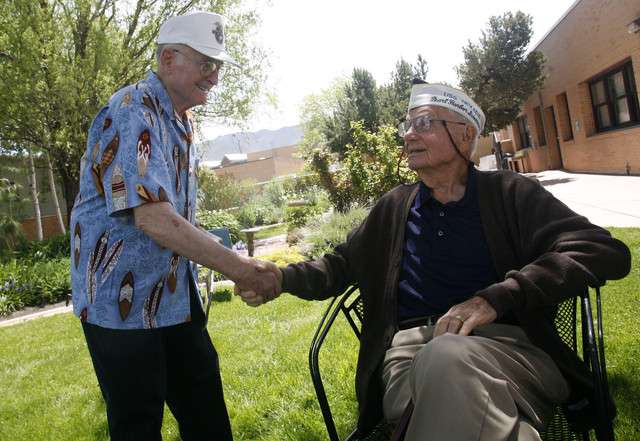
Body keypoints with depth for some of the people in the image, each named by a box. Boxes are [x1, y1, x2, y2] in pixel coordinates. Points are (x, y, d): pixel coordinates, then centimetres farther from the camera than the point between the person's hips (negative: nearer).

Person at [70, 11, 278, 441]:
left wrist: (229, 259, 16)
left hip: (176, 297, 9)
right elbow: (153, 219, -28)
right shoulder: (132, 112, -18)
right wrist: (239, 269, -25)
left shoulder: (180, 122, 11)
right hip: (125, 302, -8)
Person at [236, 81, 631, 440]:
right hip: (410, 347, 2)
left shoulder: (510, 194, 9)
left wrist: (495, 298, -17)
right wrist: (283, 277, 5)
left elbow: (605, 251, -3)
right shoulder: (393, 207, 20)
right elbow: (341, 264, 27)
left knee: (447, 356, -36)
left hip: (503, 342, -1)